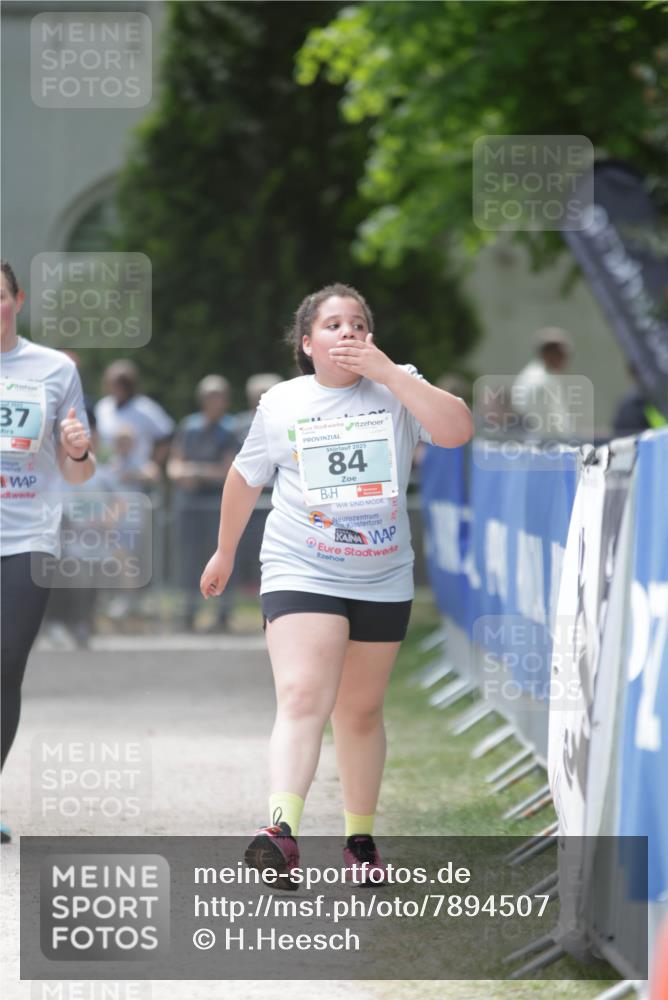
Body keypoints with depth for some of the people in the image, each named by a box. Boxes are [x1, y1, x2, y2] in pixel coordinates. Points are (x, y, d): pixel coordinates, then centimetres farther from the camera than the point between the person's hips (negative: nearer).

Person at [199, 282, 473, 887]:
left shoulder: (397, 391, -1)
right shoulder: (281, 404, 0)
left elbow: (458, 430, -20)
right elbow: (246, 478, 16)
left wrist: (386, 370, -21)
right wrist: (225, 553, 24)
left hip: (383, 581, 2)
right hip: (301, 573, -2)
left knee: (361, 712, 14)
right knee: (303, 699, -21)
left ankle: (361, 838, 27)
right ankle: (281, 831, -36)